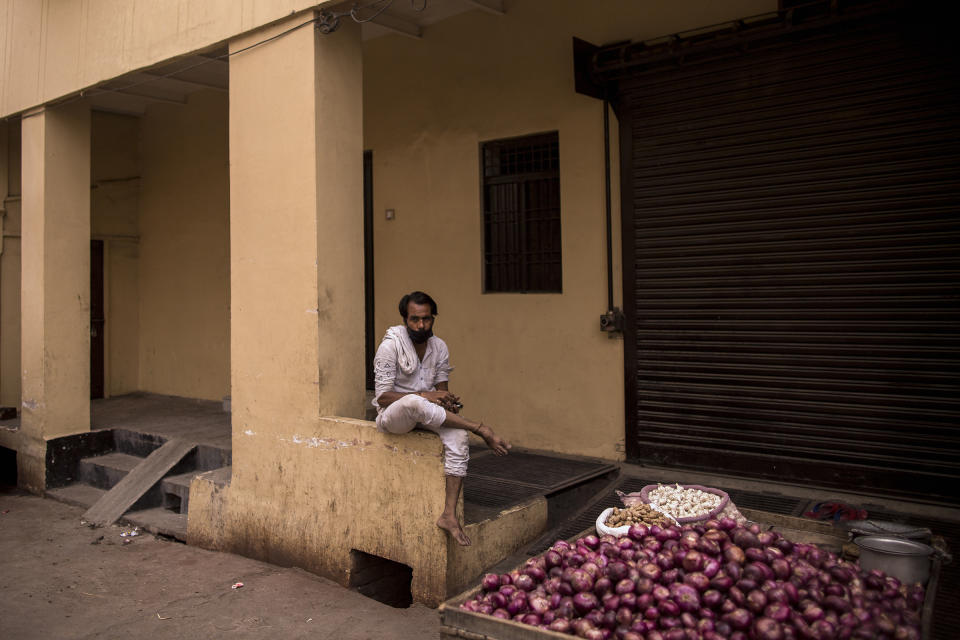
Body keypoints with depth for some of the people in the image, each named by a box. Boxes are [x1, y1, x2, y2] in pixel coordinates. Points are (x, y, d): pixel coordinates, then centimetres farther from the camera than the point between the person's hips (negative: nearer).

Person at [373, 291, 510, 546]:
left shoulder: (439, 347, 3)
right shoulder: (390, 346, -13)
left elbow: (441, 388, 8)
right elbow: (383, 397, -16)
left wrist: (447, 400, -18)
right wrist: (425, 395, -27)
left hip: (425, 414, 5)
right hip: (392, 416, -5)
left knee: (459, 437, -26)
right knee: (413, 403, -41)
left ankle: (449, 514, -24)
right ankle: (480, 429, -30)